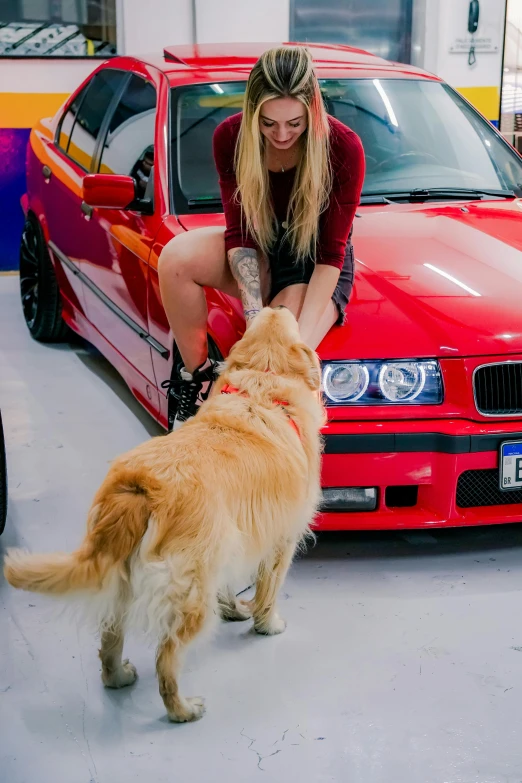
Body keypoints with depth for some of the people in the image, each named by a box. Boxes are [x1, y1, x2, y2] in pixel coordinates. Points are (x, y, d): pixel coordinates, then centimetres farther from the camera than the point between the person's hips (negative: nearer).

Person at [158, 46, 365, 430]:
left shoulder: (343, 148, -24)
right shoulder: (231, 138, -17)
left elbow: (332, 253, -21)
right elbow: (239, 234, -16)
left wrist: (302, 336, -31)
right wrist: (255, 313, -31)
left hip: (316, 266, -3)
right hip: (260, 253, 3)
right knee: (177, 257, -28)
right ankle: (196, 376, -10)